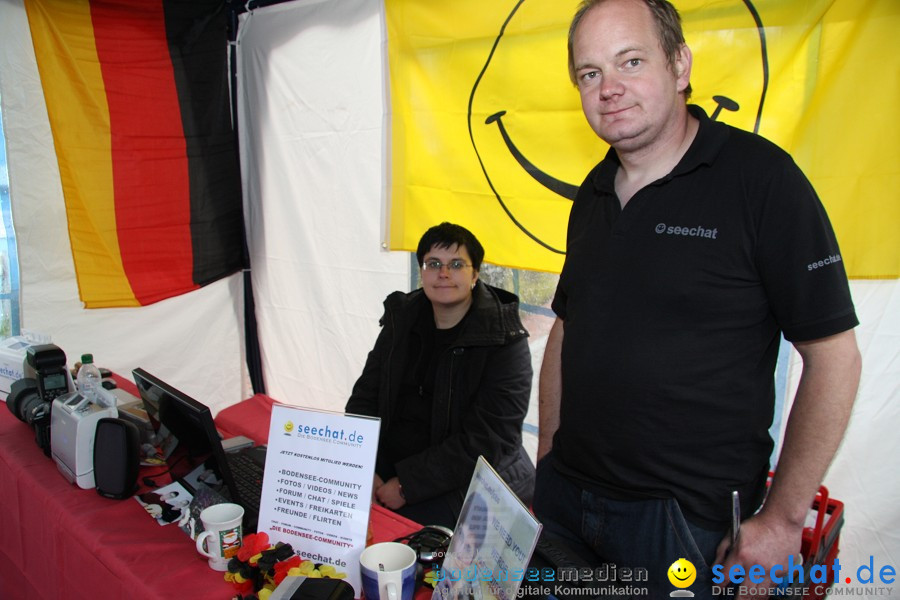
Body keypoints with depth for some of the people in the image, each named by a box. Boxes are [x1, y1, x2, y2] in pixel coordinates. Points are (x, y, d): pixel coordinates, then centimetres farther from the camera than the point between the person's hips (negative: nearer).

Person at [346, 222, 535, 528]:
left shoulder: (505, 342, -11)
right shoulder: (401, 321, 7)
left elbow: (487, 440, -16)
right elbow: (364, 398, 6)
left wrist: (408, 485, -18)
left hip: (469, 485, -4)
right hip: (387, 467, 5)